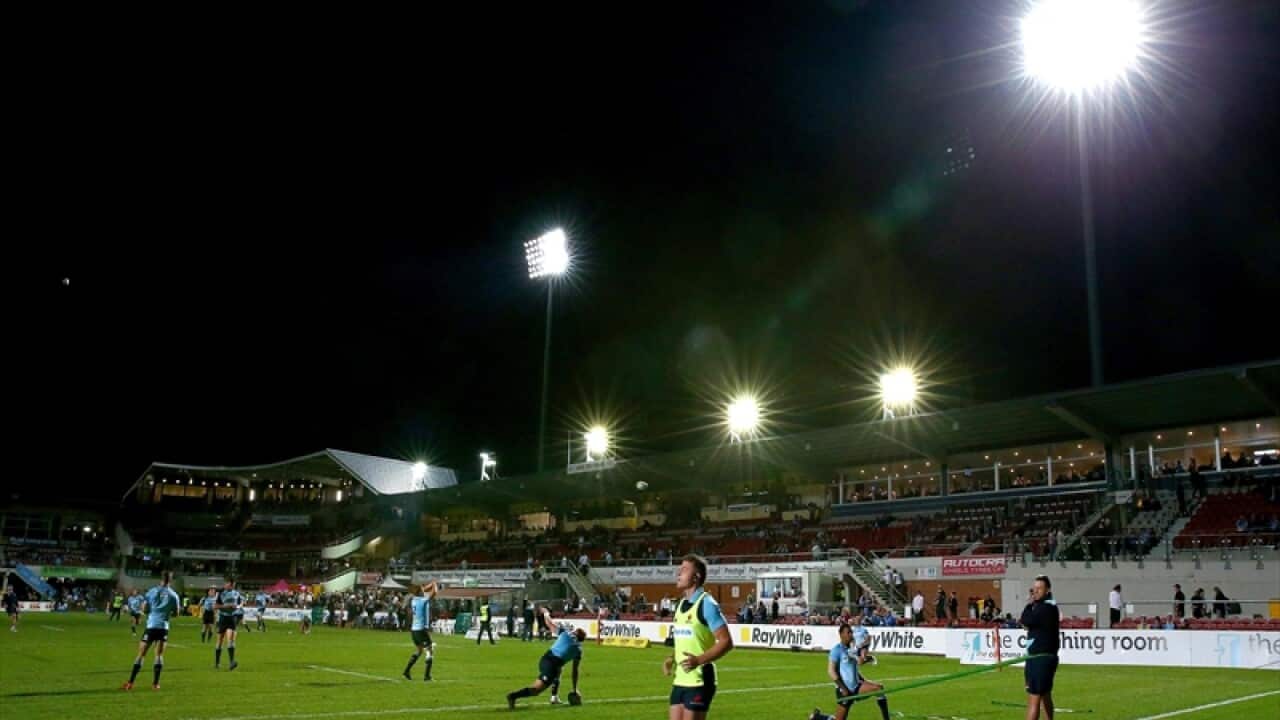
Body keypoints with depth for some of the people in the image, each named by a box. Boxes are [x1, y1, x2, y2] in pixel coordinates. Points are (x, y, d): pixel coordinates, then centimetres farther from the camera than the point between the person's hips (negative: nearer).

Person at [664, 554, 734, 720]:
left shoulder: (707, 604, -13)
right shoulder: (681, 605, 12)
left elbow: (726, 642, -17)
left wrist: (699, 660, -26)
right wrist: (672, 659, 6)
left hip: (699, 681, -8)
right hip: (680, 680, 8)